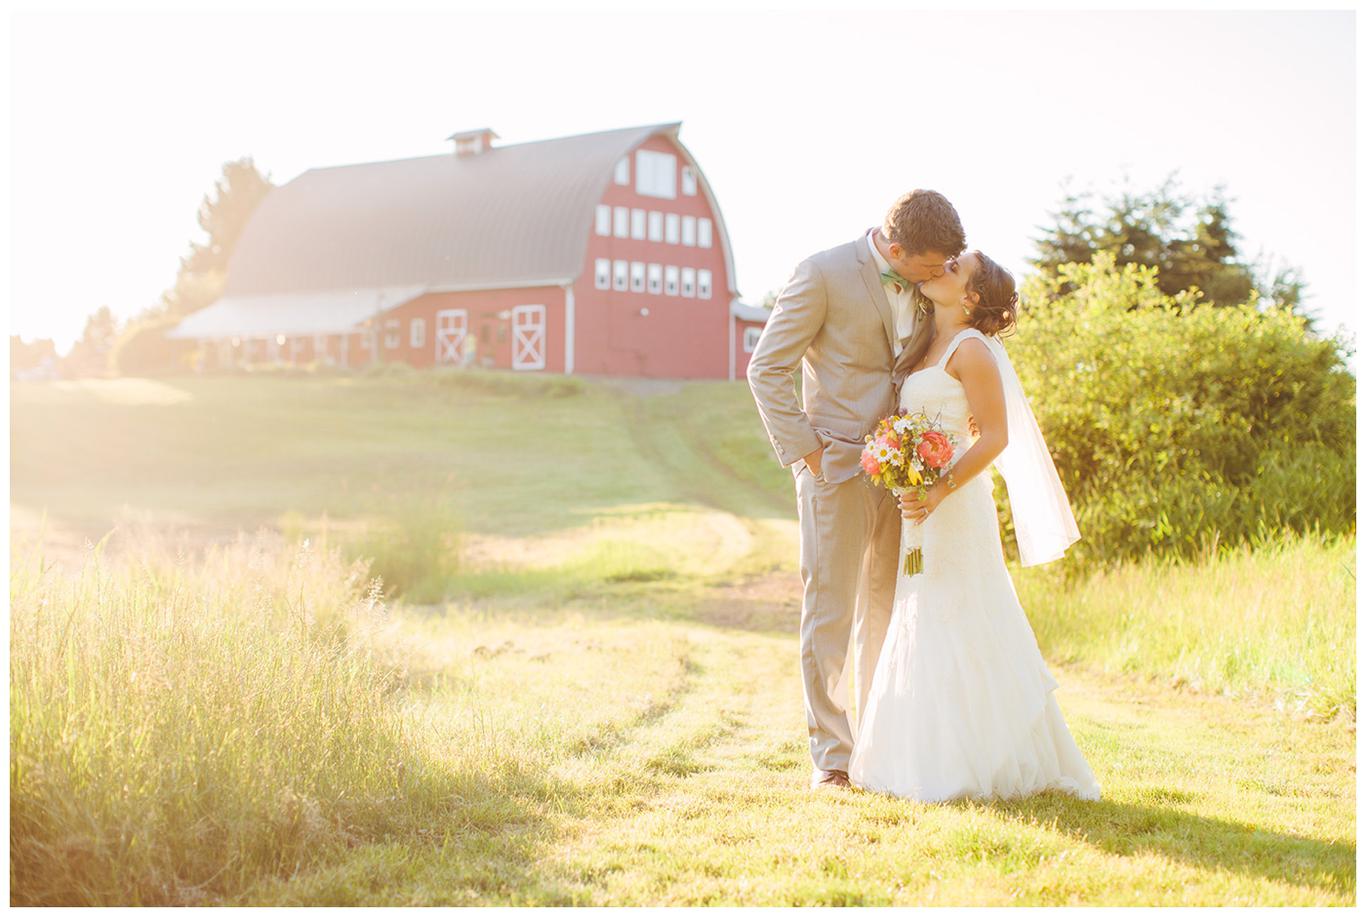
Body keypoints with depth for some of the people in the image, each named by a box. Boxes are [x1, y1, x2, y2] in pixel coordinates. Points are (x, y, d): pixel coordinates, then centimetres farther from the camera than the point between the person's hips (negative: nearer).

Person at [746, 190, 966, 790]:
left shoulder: (922, 283, 7)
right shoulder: (824, 273, -11)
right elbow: (766, 368, -10)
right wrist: (803, 450, -14)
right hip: (838, 466, -6)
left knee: (888, 608, 11)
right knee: (829, 611, -2)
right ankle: (831, 754, 5)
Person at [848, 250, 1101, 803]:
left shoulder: (970, 349, -11)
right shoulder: (927, 345, 15)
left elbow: (995, 437, -16)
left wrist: (939, 492, -24)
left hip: (953, 507, -9)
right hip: (922, 507, 9)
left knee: (956, 628, -5)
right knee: (925, 629, 11)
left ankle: (981, 762, 2)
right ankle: (938, 759, 18)